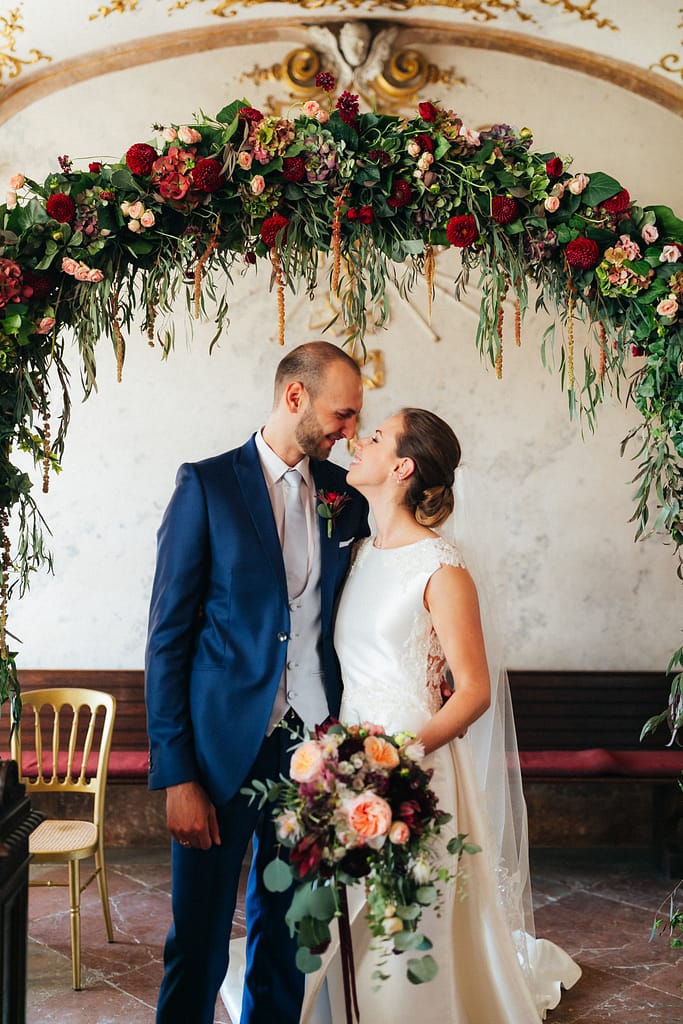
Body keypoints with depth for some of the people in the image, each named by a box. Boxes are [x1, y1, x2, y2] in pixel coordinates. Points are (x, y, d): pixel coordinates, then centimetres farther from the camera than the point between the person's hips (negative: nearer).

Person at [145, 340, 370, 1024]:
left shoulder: (345, 495, 7)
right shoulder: (208, 484, -6)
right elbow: (167, 636, -8)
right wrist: (176, 775, -13)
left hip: (313, 744, 4)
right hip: (224, 749, -4)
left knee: (286, 933, 16)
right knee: (199, 942, 5)